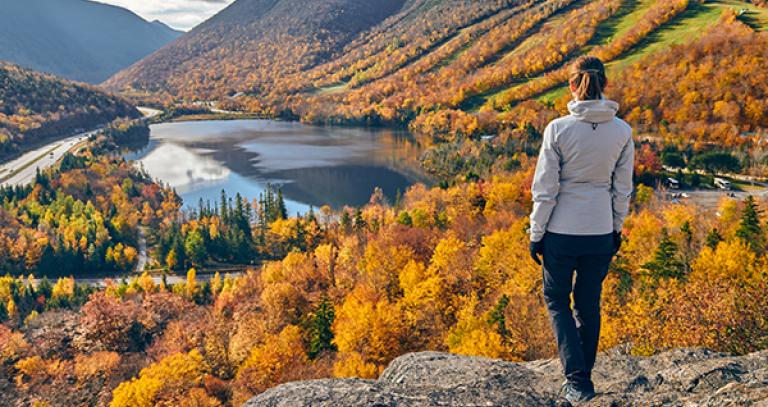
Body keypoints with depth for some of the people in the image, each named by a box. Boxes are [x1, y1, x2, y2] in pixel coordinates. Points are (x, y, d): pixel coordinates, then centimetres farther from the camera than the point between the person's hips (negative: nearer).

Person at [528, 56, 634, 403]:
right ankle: (583, 378, 31)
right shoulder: (623, 131, -4)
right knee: (589, 304, 18)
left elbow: (544, 188, -11)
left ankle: (577, 380, 4)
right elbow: (623, 189, 4)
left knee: (556, 300, 15)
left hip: (562, 232, -3)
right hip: (601, 233, 3)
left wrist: (536, 234, -1)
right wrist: (617, 229, 17)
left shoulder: (558, 128, -14)